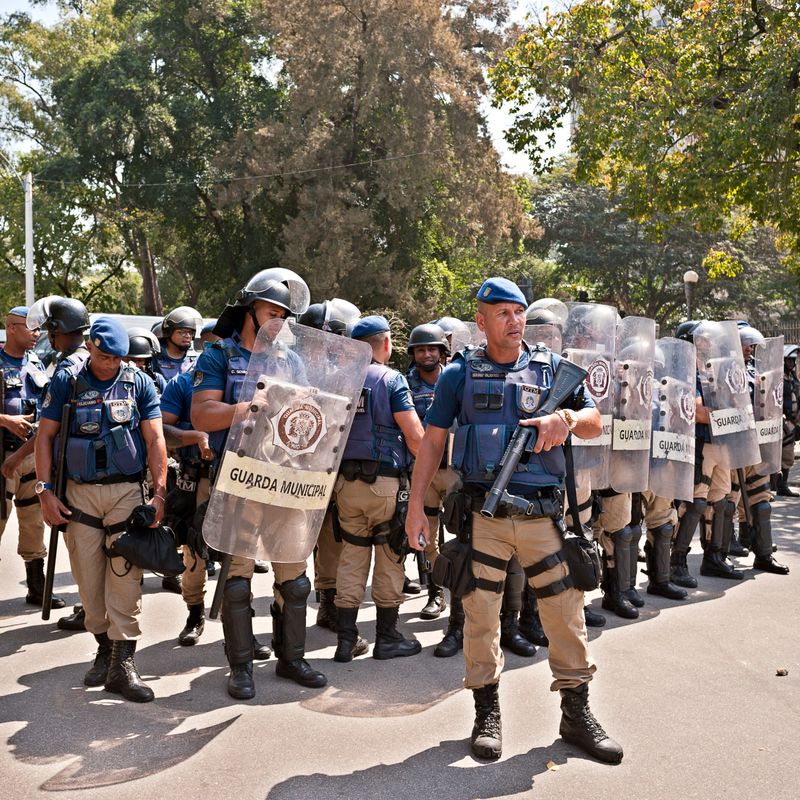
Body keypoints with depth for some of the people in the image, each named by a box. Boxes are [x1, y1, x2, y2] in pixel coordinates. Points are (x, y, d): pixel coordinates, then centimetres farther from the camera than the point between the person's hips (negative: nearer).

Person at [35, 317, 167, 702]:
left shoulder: (139, 382, 2)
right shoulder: (67, 381, 3)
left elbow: (154, 439, 1)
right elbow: (45, 436, 4)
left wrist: (159, 492, -7)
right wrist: (45, 490, -3)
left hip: (127, 490, -1)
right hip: (80, 492, 1)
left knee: (125, 574, -8)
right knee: (88, 577, 5)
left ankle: (122, 663, -5)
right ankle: (104, 647, 22)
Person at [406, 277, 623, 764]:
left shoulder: (552, 368, 9)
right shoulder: (461, 375, 6)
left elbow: (595, 424, 8)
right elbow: (433, 441, 7)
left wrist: (567, 418, -15)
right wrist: (417, 503, 0)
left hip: (542, 514, 1)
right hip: (483, 513, -1)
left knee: (566, 611, 4)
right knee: (481, 614, 5)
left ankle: (577, 714, 20)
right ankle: (488, 713, 21)